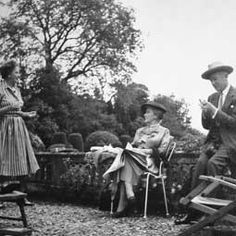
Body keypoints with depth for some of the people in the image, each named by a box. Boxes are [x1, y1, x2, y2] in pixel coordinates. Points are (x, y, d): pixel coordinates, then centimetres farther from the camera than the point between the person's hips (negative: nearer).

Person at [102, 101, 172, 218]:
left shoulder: (164, 131, 14)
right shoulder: (140, 131, 30)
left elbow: (162, 150, 1)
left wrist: (149, 151, -11)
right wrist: (129, 147, 1)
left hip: (149, 162, -4)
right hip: (133, 158, 5)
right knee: (126, 155, -32)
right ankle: (129, 195, -44)